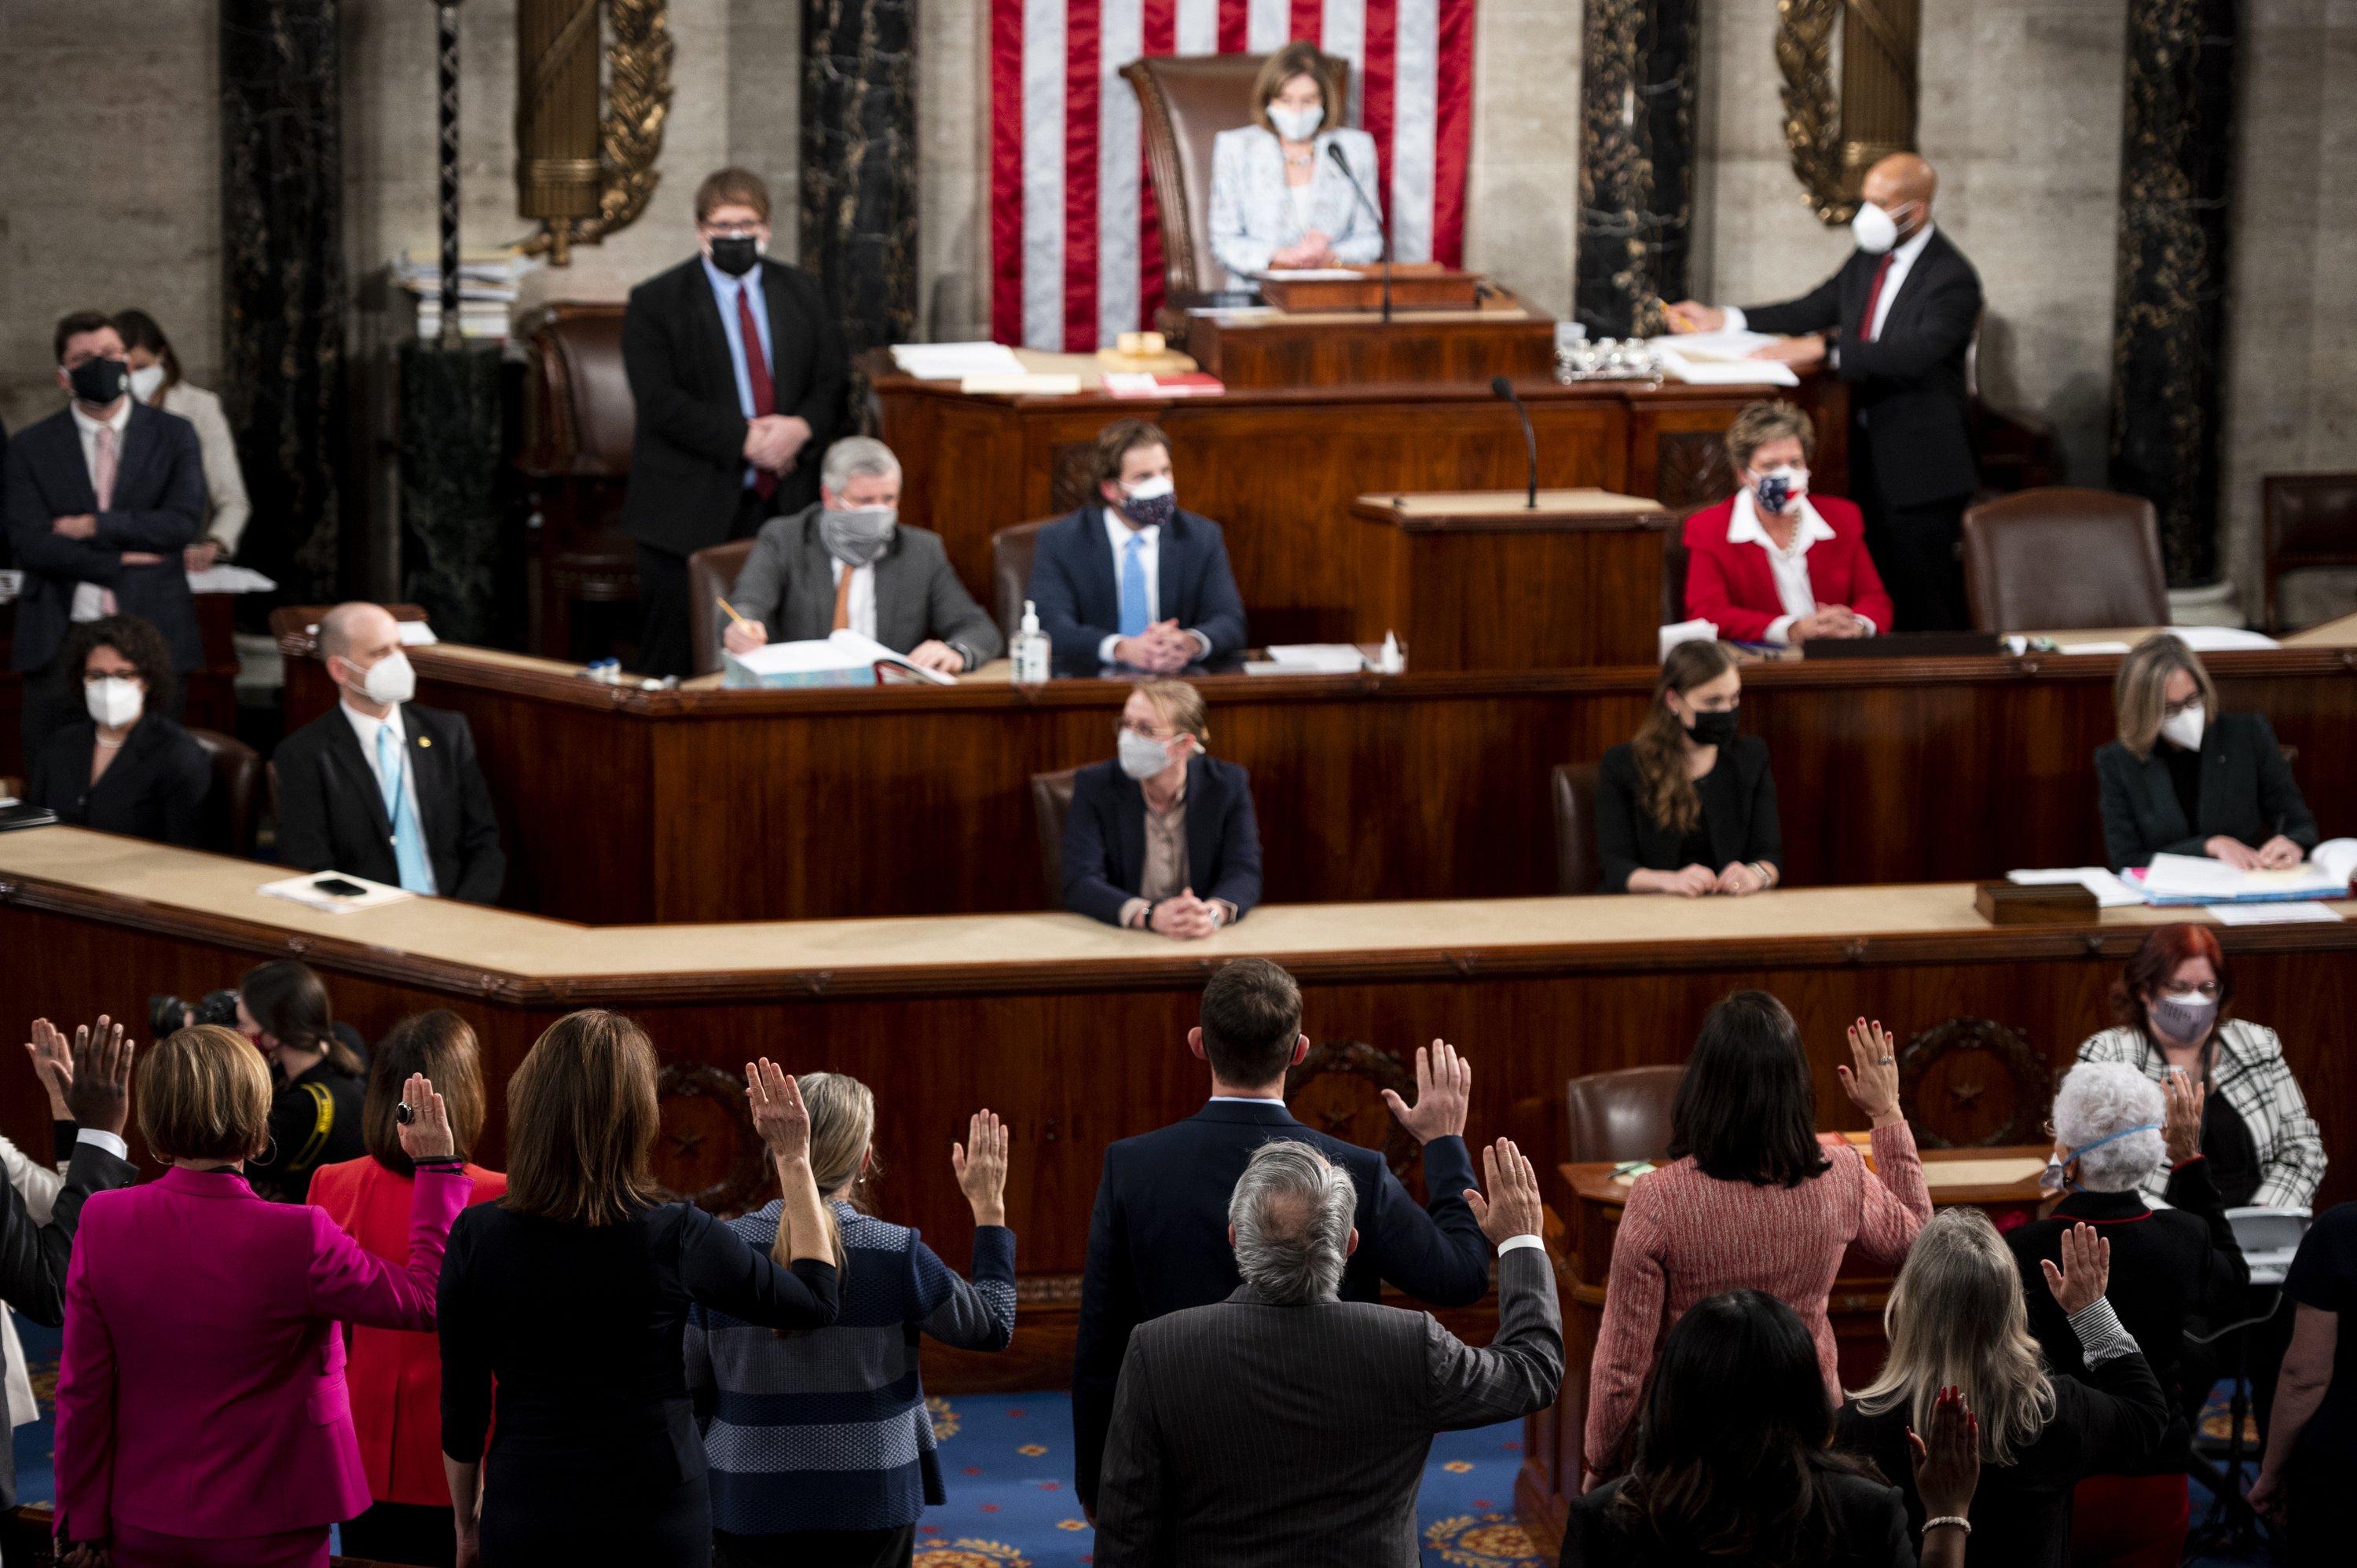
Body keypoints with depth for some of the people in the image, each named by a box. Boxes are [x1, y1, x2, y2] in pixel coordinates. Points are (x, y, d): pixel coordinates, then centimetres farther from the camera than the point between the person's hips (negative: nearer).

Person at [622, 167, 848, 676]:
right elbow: (660, 404, -9)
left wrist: (802, 428, -11)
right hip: (689, 514, -3)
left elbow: (833, 381, 11)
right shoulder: (655, 303, 0)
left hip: (783, 503, 3)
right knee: (676, 664, -3)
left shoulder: (801, 292, 13)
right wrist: (743, 440, -17)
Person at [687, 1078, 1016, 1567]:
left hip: (752, 1508, 1)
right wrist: (989, 1209, 11)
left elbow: (691, 1390, -1)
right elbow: (994, 1326, 4)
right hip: (868, 1508, -1)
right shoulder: (896, 1255, -10)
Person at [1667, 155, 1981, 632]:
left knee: (1926, 609, -3)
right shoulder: (1869, 259, 9)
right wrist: (1721, 321, 8)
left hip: (1919, 466, -8)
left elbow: (1916, 353, -31)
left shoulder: (1952, 279, -18)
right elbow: (1814, 309, 16)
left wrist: (1821, 349, -36)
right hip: (1868, 452, 8)